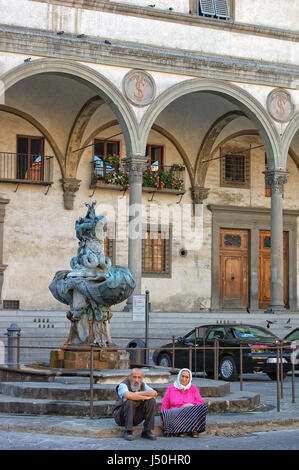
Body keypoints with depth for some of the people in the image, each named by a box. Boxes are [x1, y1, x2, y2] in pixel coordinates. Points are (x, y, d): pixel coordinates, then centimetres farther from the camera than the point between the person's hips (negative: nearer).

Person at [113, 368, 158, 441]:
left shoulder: (142, 385, 2)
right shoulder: (123, 385, -15)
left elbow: (154, 393, -17)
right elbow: (128, 395, -39)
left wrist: (136, 394, -25)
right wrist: (145, 397, -27)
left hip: (136, 417, 5)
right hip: (121, 417, -5)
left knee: (151, 401, -14)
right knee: (130, 402, -33)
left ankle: (147, 431, -12)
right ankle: (128, 432, -23)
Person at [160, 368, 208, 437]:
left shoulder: (193, 388, 12)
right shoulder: (171, 388, 9)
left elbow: (201, 403, 9)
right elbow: (165, 405, 7)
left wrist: (191, 405, -11)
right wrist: (163, 420, -3)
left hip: (191, 413, 1)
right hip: (175, 414, -1)